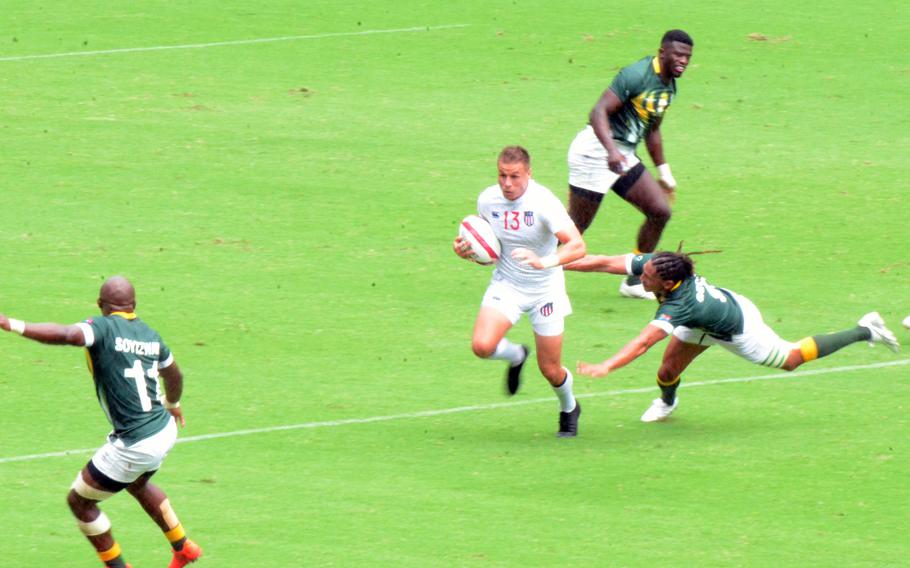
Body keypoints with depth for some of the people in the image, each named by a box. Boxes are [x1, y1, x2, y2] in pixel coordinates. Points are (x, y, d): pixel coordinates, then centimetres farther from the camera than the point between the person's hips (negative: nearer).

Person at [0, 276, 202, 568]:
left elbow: (64, 335, -34)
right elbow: (174, 376, 25)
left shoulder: (103, 328, -14)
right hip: (165, 431, 8)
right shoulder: (150, 335, 8)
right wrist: (172, 404, 47)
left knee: (79, 501, 9)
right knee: (137, 484, 38)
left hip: (135, 445, -8)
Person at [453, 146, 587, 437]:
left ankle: (569, 409, 39)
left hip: (545, 289, -3)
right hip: (506, 284, 3)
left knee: (550, 370, 3)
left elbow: (577, 246, -32)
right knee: (482, 345, -23)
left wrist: (545, 262, -49)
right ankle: (516, 356, 15)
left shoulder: (543, 202, -24)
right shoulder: (487, 200, -8)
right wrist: (467, 250, -13)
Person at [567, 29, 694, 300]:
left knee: (660, 211, 2)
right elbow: (598, 112, -27)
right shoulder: (637, 75, -18)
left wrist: (664, 172, 29)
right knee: (575, 226, -6)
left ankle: (635, 282, 13)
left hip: (623, 157, 9)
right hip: (596, 152, -9)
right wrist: (611, 151, -40)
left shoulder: (669, 85, 11)